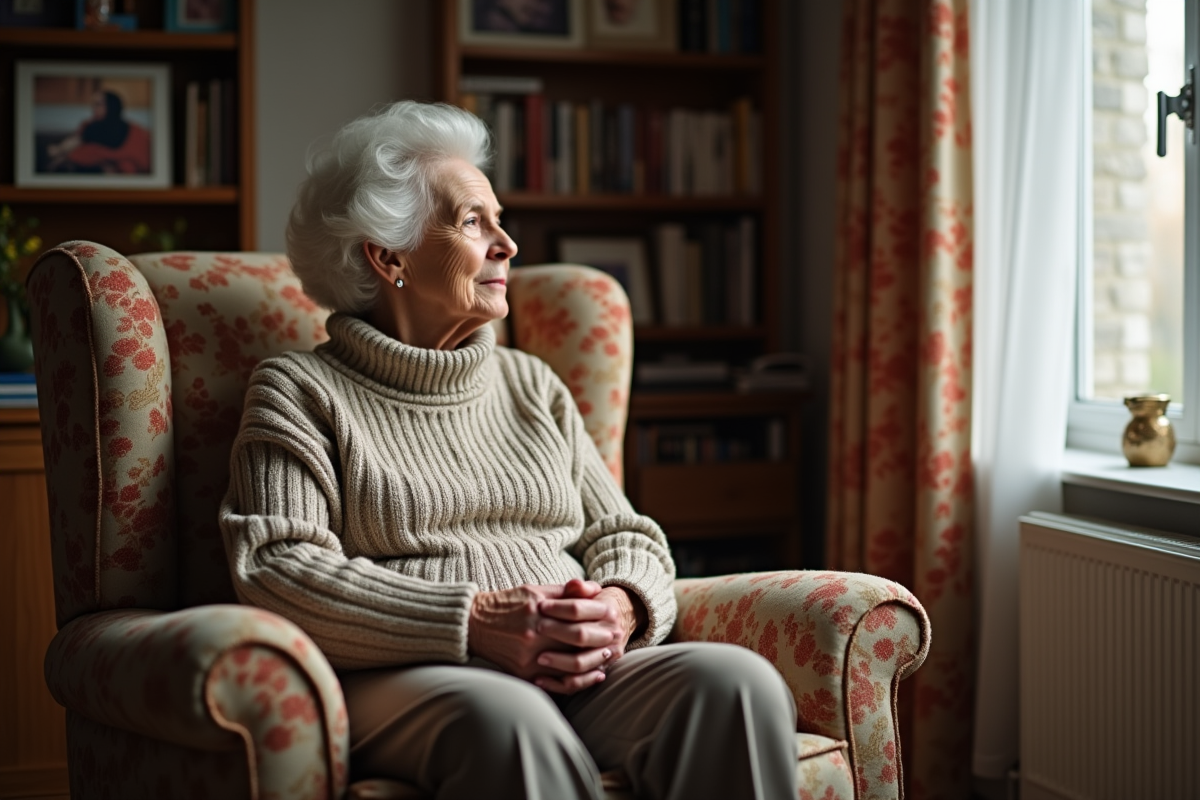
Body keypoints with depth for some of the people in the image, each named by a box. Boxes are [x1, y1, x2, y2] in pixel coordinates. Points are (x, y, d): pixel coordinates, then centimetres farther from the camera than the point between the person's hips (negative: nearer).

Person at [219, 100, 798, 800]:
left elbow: (624, 533, 22)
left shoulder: (532, 384, 25)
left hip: (582, 671, 5)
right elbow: (274, 569, -5)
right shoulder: (299, 391, 9)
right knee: (505, 717, -42)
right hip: (403, 681, -5)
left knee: (738, 682, -27)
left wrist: (621, 605, -5)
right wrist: (470, 624, -16)